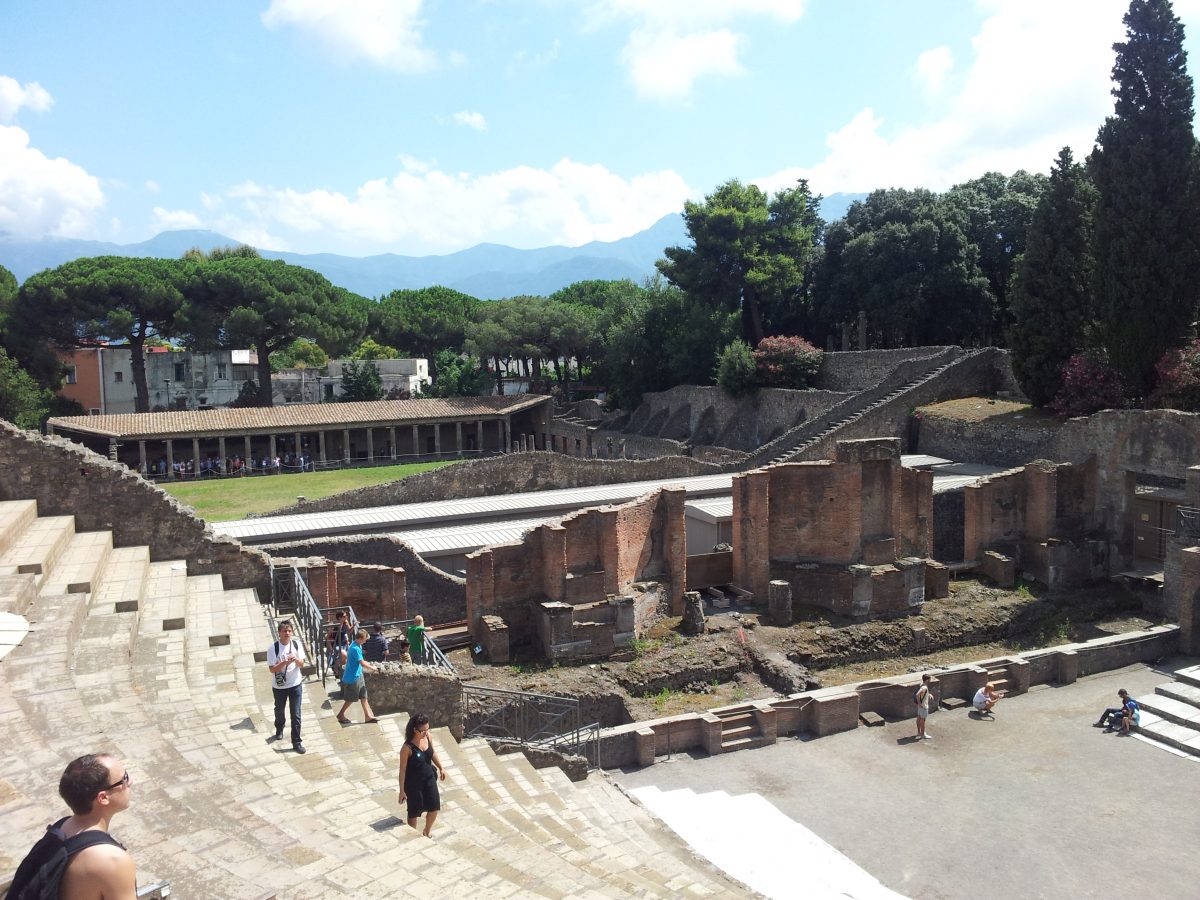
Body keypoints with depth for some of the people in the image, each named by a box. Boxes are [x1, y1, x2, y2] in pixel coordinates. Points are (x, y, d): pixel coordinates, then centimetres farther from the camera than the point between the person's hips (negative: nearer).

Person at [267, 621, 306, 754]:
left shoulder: (297, 644, -9)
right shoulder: (273, 648, -17)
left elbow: (301, 663, -3)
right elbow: (272, 669, -18)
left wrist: (296, 659, -25)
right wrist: (285, 662, -32)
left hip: (296, 684, 1)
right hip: (279, 686, -1)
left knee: (296, 714, 0)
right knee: (279, 710, 23)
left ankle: (296, 742, 9)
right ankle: (279, 730, 51)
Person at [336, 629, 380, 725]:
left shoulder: (355, 645, 4)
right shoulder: (356, 649, -26)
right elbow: (363, 664, -25)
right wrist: (373, 668, -9)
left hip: (358, 675, 9)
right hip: (353, 677, -9)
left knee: (364, 696, 10)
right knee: (351, 699, 6)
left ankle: (368, 716, 15)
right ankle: (341, 715, 23)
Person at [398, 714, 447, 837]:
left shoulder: (428, 737, -9)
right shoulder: (407, 747, -25)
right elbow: (403, 769, -17)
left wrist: (441, 767, 2)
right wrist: (402, 790, -14)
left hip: (429, 778, 6)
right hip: (413, 782, -5)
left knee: (434, 808, 10)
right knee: (414, 812, 10)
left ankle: (426, 833, 37)